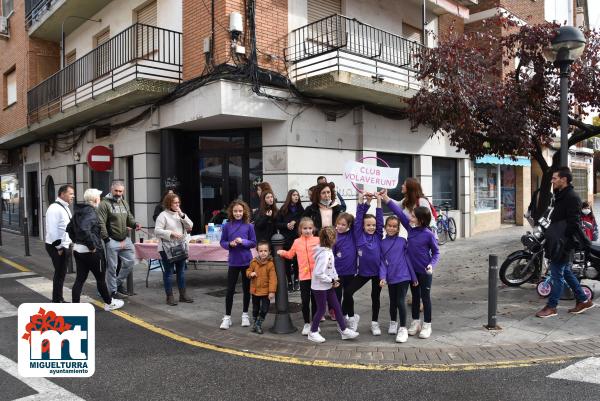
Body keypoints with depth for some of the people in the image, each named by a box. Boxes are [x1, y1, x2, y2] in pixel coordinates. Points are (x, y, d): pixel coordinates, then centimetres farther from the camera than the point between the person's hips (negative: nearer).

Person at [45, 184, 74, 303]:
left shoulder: (65, 207, 14)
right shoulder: (55, 208, -17)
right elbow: (52, 230, -22)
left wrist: (67, 245, 13)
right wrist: (58, 247, -18)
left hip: (64, 246, 9)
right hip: (57, 247, -9)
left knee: (61, 273, 16)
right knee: (59, 273, -3)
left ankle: (59, 299, 27)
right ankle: (56, 301, 6)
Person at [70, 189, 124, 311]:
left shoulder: (78, 211, 10)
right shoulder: (91, 213, -19)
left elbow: (70, 228, 20)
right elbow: (84, 229, -33)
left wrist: (76, 241, 20)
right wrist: (92, 245, -24)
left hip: (78, 249, 8)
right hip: (91, 251, -8)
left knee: (80, 278, 10)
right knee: (100, 278, 8)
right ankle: (109, 303, 24)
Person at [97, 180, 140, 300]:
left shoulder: (124, 203, 13)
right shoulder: (105, 204, -10)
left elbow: (129, 218, 19)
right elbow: (101, 223, -14)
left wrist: (134, 224, -3)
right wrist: (106, 239, -16)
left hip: (125, 239, 7)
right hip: (112, 241, -7)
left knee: (130, 261, 10)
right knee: (112, 267, 4)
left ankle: (118, 282, 30)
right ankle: (113, 291, 17)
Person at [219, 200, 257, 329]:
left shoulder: (249, 226, -5)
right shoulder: (227, 226, -3)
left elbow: (254, 243, -2)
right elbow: (222, 242, 3)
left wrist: (243, 241, -19)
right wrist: (230, 244, -17)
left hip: (247, 261, 0)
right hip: (233, 262, 0)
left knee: (246, 289, 11)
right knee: (230, 289, 2)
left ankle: (245, 315, 25)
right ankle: (227, 317, 12)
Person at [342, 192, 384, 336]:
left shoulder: (378, 236, -3)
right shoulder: (359, 235, -5)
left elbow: (380, 220, -9)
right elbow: (358, 220, -10)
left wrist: (379, 202, -13)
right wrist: (362, 202, -15)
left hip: (377, 272, 1)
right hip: (363, 272, 0)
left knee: (375, 297, 12)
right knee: (348, 291, -10)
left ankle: (375, 323, 30)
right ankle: (352, 317, 14)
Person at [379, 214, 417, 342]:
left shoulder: (402, 241, 0)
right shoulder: (382, 243, 3)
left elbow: (408, 258, 2)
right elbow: (382, 262, 0)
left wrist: (414, 276, 3)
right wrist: (382, 277, -13)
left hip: (403, 276, -2)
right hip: (391, 278, 2)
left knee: (401, 302, -8)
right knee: (393, 302, 16)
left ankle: (403, 328, 6)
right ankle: (393, 322, 39)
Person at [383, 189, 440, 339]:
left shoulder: (428, 234, -16)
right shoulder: (410, 228, -3)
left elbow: (436, 252, -7)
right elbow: (399, 212, -4)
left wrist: (431, 265, -23)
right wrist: (385, 198, -6)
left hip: (425, 272, -5)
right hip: (412, 270, 5)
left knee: (425, 297, 7)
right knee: (415, 296, 16)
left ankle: (427, 325, 19)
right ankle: (415, 322, 29)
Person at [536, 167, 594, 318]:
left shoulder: (572, 197, -16)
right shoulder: (561, 195, 14)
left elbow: (574, 223, -21)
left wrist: (565, 242, -22)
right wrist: (549, 238, 19)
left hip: (564, 243, -10)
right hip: (558, 242, 10)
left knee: (557, 273, -3)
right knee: (566, 272, 18)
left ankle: (551, 307, 6)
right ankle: (583, 301, 29)